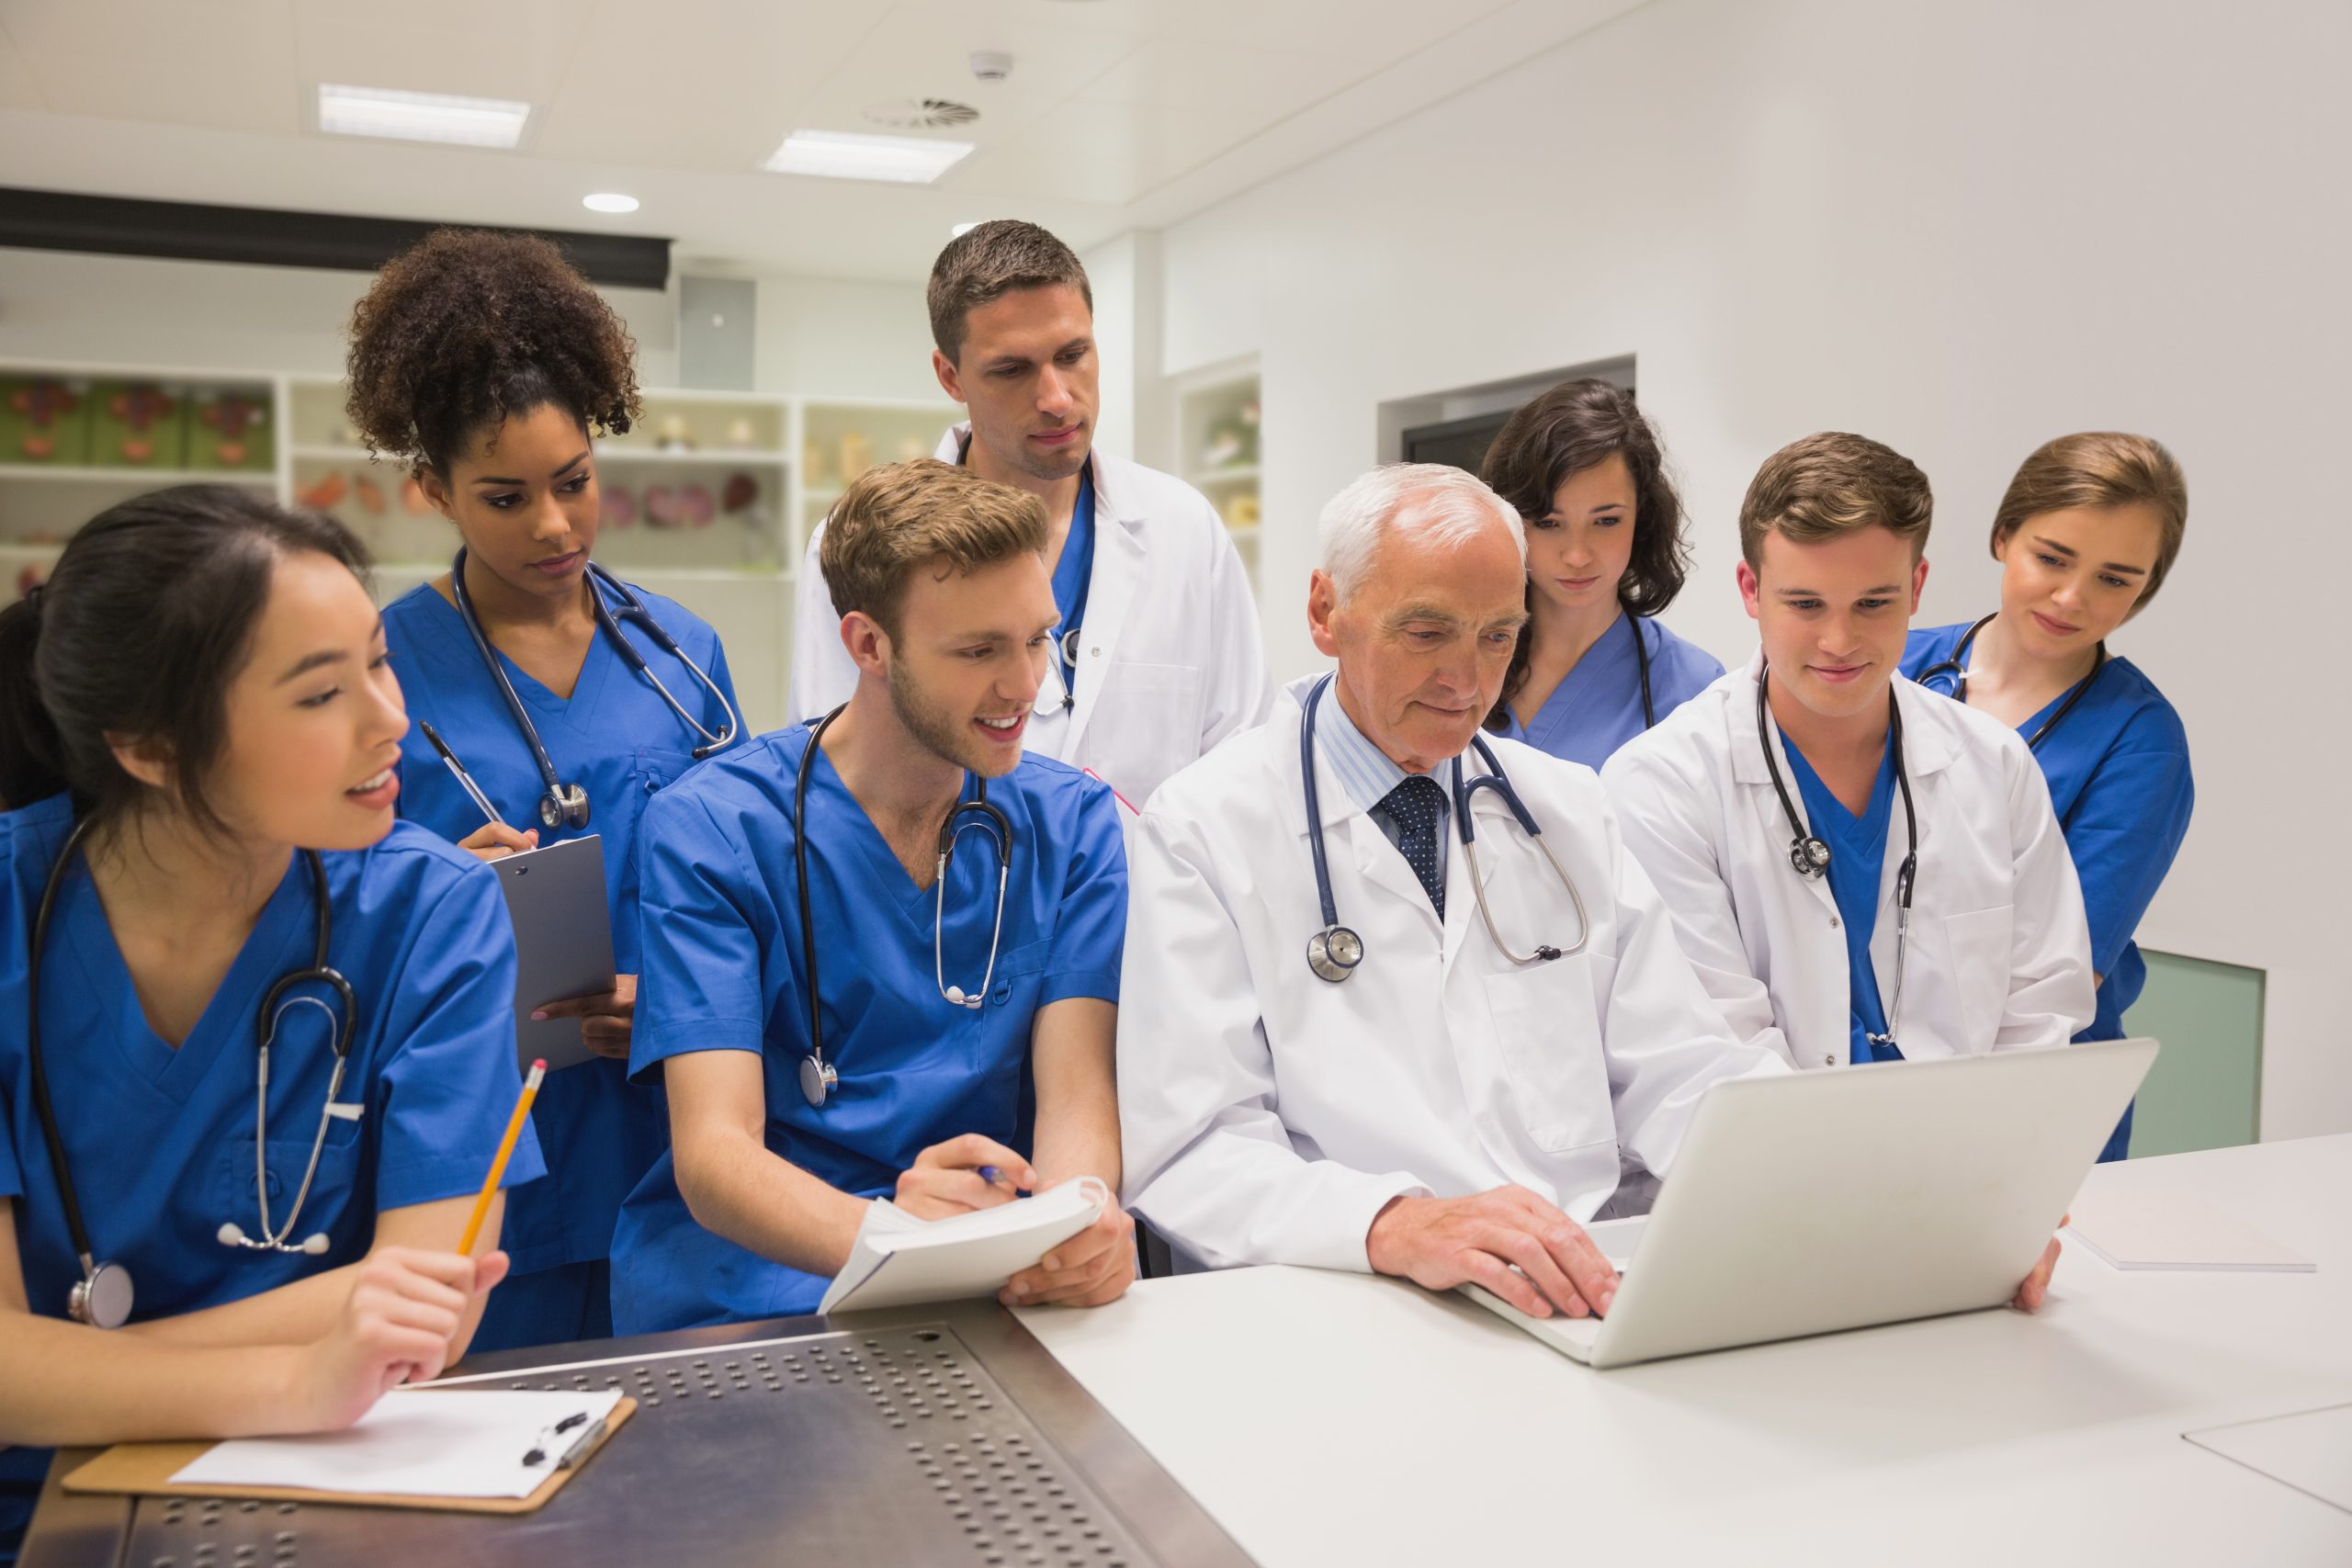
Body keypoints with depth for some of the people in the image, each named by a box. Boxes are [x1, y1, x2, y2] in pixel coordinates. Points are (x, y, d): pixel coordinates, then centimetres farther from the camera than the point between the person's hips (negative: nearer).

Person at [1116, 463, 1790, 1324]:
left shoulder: (1569, 809, 13)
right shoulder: (1203, 830, -4)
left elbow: (1677, 1074, 9)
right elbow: (1190, 1155, -13)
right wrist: (1397, 1225, -31)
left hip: (1588, 1298, 3)